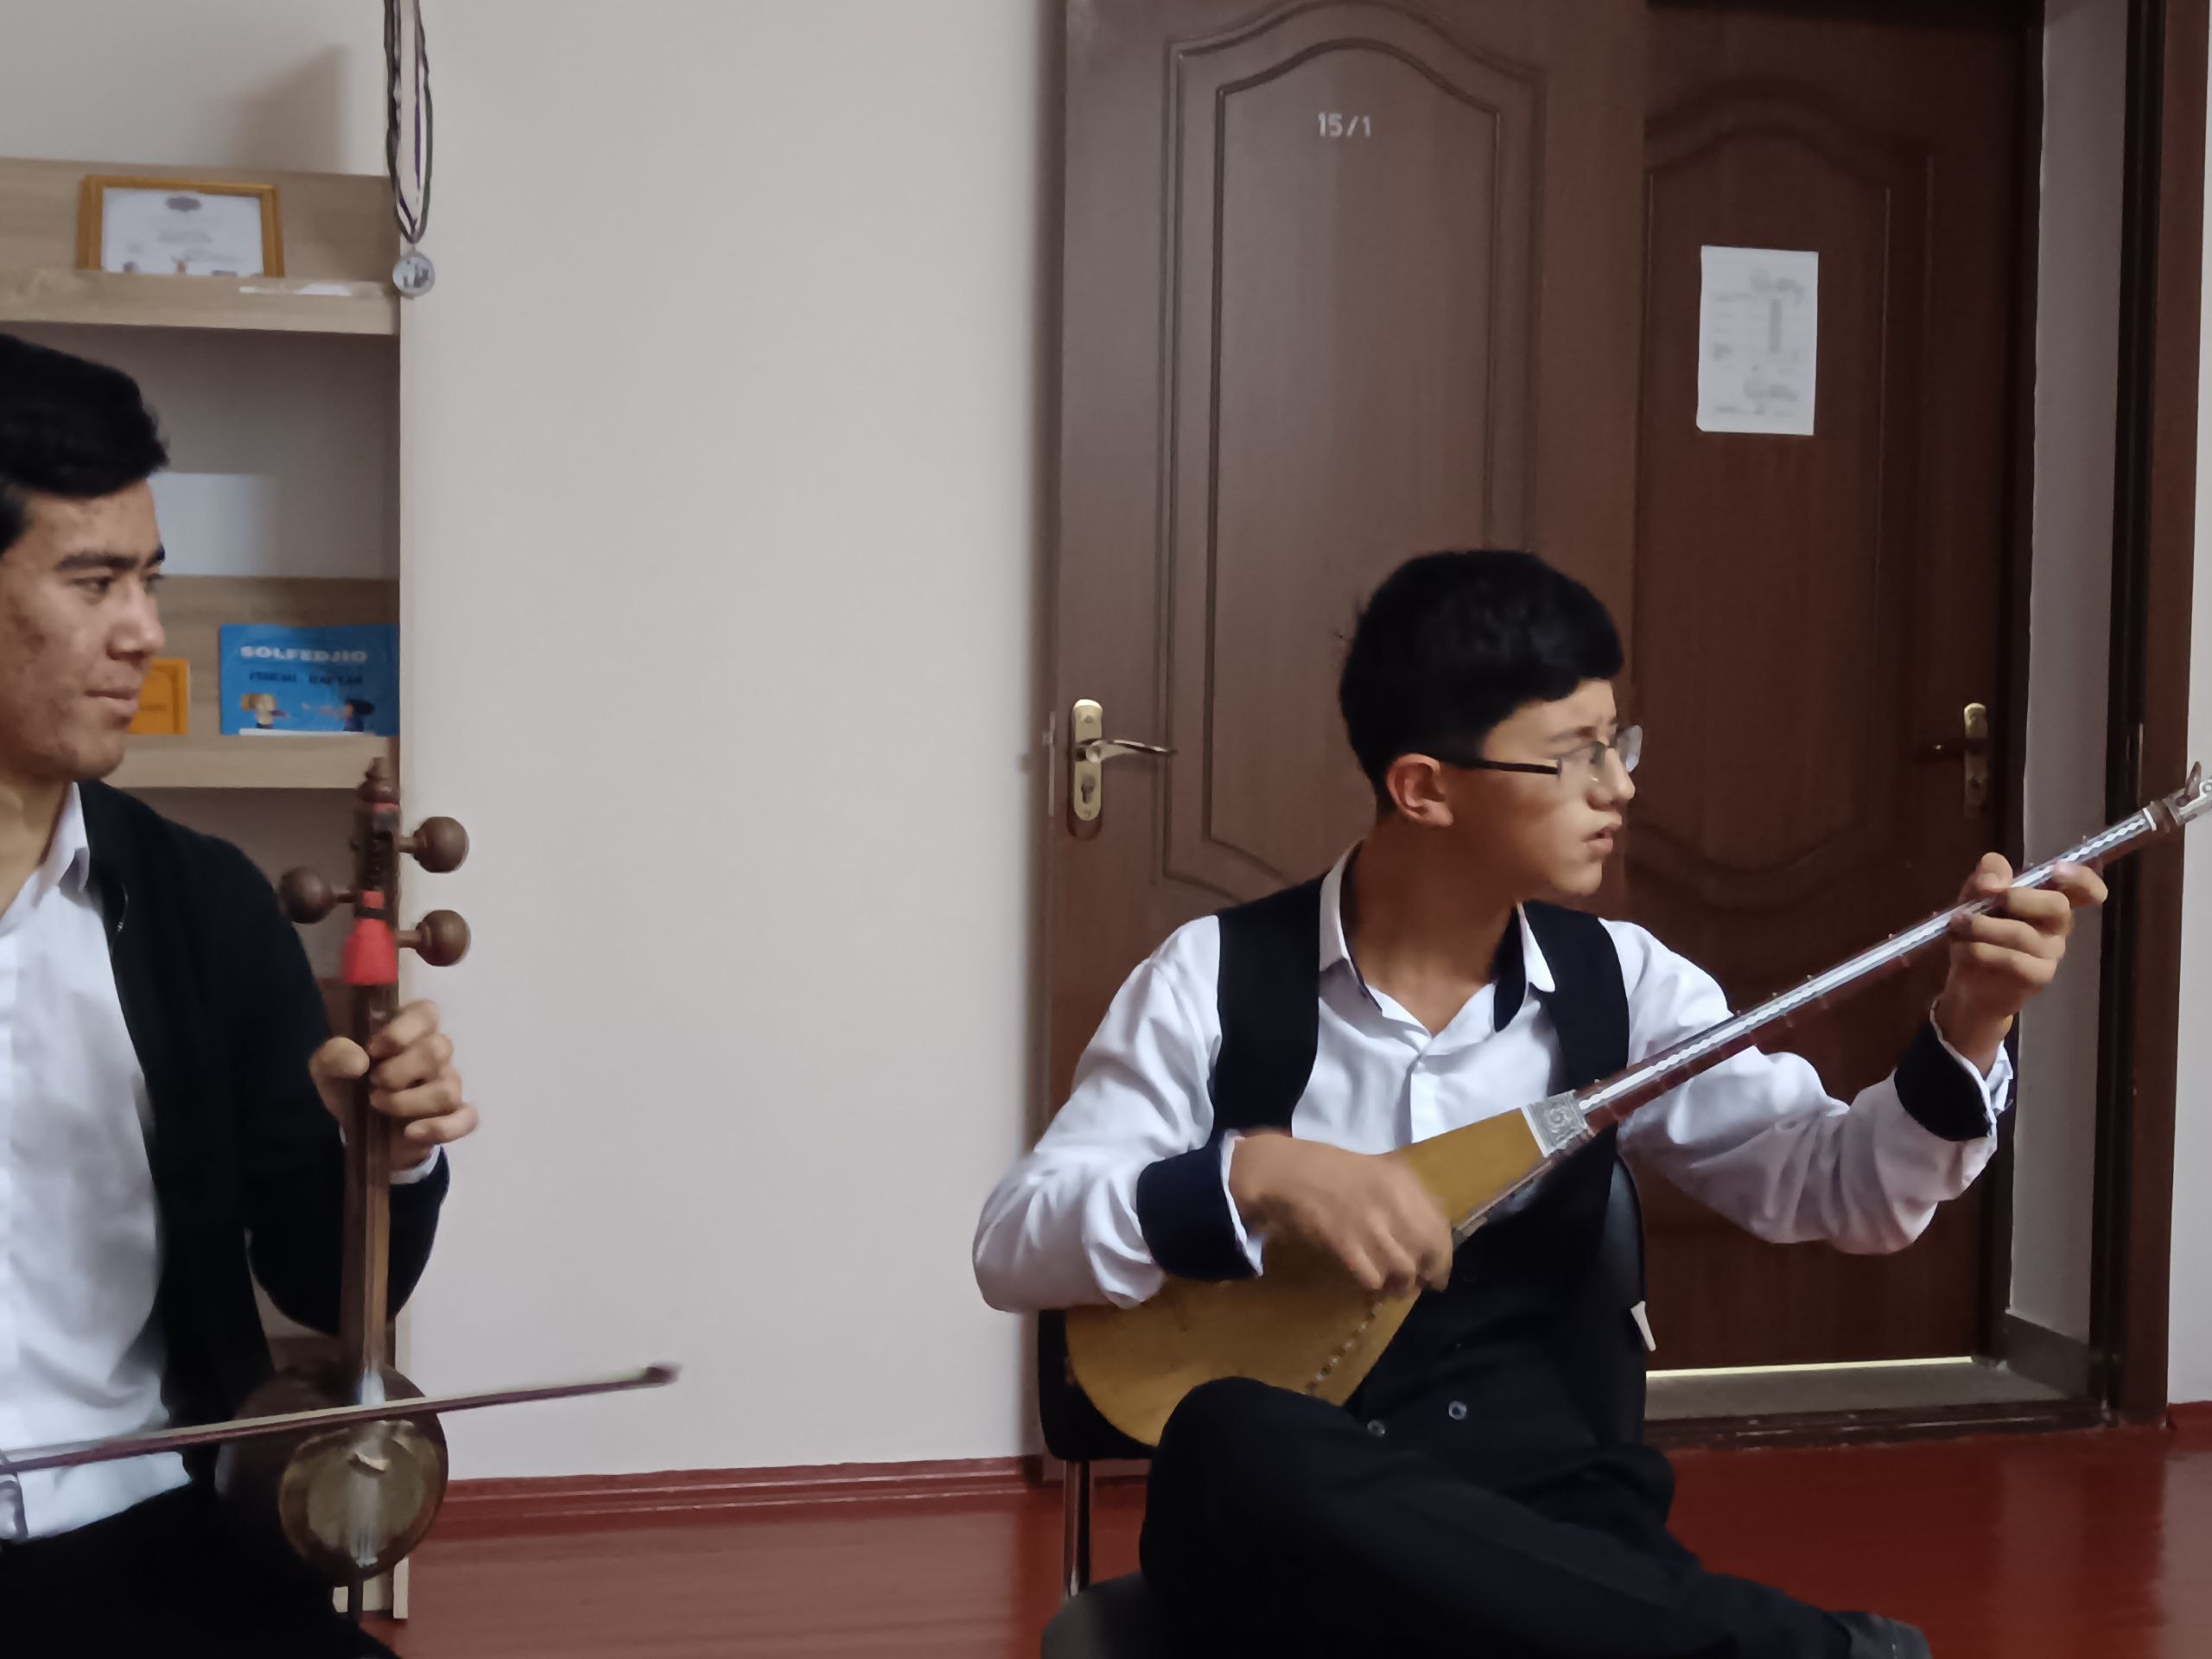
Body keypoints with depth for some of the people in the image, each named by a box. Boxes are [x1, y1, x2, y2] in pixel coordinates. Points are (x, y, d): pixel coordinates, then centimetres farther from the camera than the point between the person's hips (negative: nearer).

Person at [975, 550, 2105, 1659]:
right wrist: (1253, 1177, -20)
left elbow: (1833, 1186, 1)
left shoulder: (1618, 983, 7)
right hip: (1287, 1542, 0)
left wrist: (1966, 1030, -16)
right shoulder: (1219, 976, -2)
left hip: (1553, 1526, 0)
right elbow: (1013, 1241, -6)